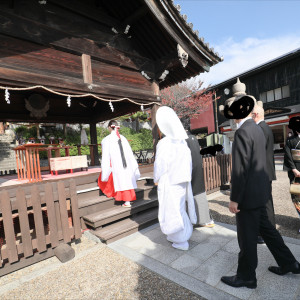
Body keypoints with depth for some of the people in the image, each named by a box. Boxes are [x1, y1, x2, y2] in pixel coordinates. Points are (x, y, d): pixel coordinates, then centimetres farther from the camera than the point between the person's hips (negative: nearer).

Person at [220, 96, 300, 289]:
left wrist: (234, 199, -17)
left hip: (248, 195, -9)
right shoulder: (258, 129, 7)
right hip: (260, 191, 9)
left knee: (247, 237, 8)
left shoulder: (243, 132, -21)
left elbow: (240, 168, -24)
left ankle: (246, 277, 28)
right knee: (265, 228, 25)